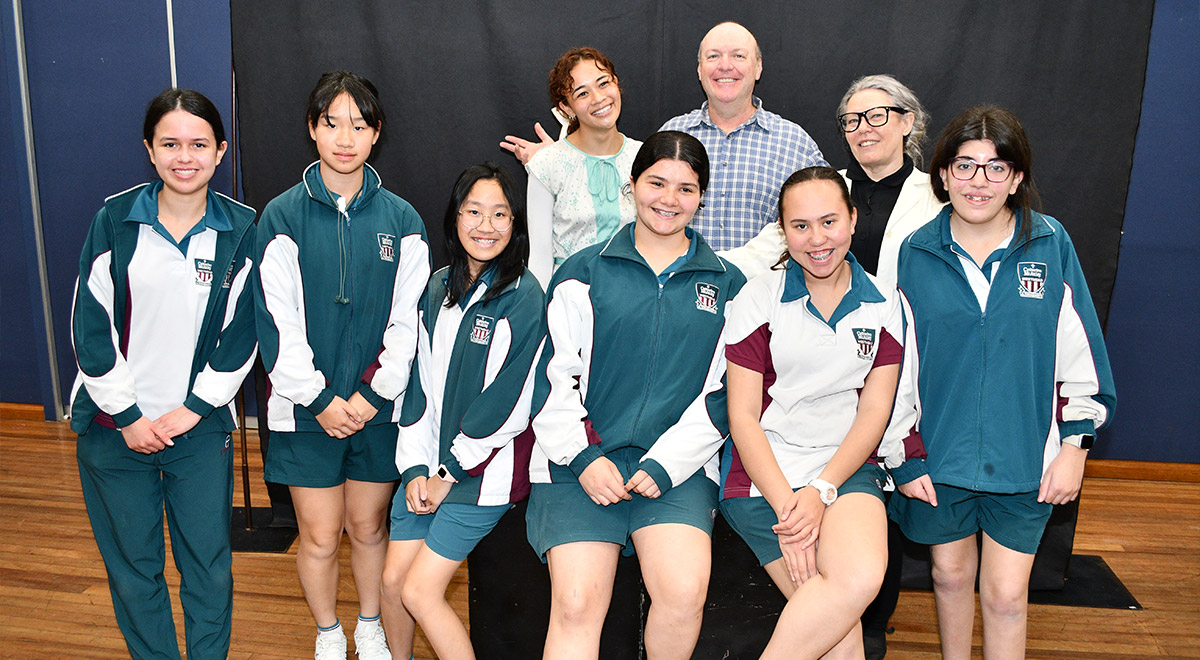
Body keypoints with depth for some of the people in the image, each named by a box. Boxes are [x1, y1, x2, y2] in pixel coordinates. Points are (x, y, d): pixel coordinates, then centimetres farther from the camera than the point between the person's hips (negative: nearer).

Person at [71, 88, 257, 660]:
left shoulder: (241, 230, -3)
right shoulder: (115, 220, -5)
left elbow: (241, 333, -1)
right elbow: (89, 328, -3)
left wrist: (195, 408, -5)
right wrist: (126, 416, -5)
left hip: (199, 425, 0)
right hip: (114, 426, 0)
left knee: (209, 566, 5)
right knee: (133, 566, 11)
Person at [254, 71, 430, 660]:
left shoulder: (401, 220, 1)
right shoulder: (283, 216, -4)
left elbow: (409, 319, 0)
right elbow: (276, 320, -6)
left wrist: (373, 395, -8)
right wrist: (319, 399, -11)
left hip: (380, 405, 1)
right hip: (307, 409, -1)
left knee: (368, 527, 13)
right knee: (320, 536, 6)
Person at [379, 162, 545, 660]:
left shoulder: (524, 297, -13)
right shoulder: (439, 287, 7)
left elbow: (507, 404, -15)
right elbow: (420, 381, 7)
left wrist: (451, 473, -10)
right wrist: (415, 468, 0)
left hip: (485, 470, -6)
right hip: (429, 467, 6)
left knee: (419, 592, -6)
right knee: (391, 581, 9)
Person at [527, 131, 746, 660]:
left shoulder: (726, 287, 12)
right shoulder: (585, 273, 10)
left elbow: (723, 394, 8)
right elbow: (553, 376, 7)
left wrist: (665, 465, -5)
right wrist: (581, 458, -6)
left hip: (677, 467, 1)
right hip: (578, 462, 0)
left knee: (685, 592, -24)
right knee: (576, 604, -18)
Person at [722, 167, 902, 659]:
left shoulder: (883, 306, 7)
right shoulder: (760, 296, 1)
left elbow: (874, 413, 3)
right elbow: (742, 416, -3)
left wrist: (821, 491, -12)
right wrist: (786, 506, -14)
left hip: (846, 469, 2)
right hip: (767, 471, -2)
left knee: (862, 577, -28)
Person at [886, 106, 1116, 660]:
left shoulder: (1051, 246, -5)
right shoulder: (916, 254, -4)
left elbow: (1081, 355, 0)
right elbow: (896, 363, 0)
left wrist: (1075, 448, -3)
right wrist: (904, 455, -1)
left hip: (1024, 458, -1)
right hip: (940, 452, 1)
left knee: (1006, 593, 5)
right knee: (950, 574, 17)